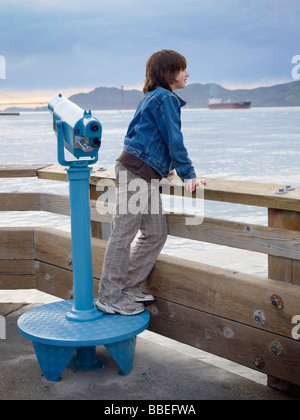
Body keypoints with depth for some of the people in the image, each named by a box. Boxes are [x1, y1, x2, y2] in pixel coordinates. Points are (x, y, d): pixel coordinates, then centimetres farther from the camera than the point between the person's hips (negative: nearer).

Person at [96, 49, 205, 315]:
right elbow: (174, 139, -12)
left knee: (156, 233, 11)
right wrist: (188, 174, -9)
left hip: (145, 174, 10)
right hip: (137, 171, -10)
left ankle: (128, 288, 18)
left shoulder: (152, 98, 22)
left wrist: (166, 165, 36)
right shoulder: (166, 98, -9)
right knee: (123, 234, -5)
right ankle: (109, 297, 2)